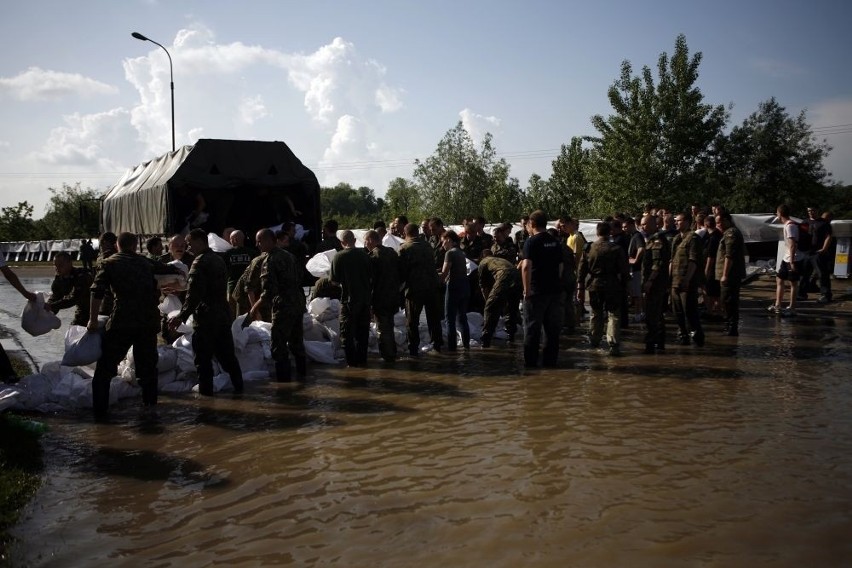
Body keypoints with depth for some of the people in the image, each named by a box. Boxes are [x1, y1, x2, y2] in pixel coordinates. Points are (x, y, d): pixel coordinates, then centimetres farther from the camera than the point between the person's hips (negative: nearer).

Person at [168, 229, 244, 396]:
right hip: (223, 315, 9)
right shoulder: (218, 260, 14)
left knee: (203, 357, -1)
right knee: (227, 354, 14)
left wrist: (182, 316, -20)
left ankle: (205, 391, 2)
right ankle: (238, 387, 18)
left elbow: (194, 295, -22)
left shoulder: (200, 263, -14)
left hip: (205, 318, -8)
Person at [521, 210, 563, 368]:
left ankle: (530, 364, 3)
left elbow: (526, 267, -20)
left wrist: (526, 289, -15)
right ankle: (550, 362, 16)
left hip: (536, 291, -6)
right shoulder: (555, 242, 11)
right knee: (552, 329, 11)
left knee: (532, 330, 1)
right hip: (554, 290, 6)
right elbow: (560, 266, 17)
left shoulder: (532, 241, -10)